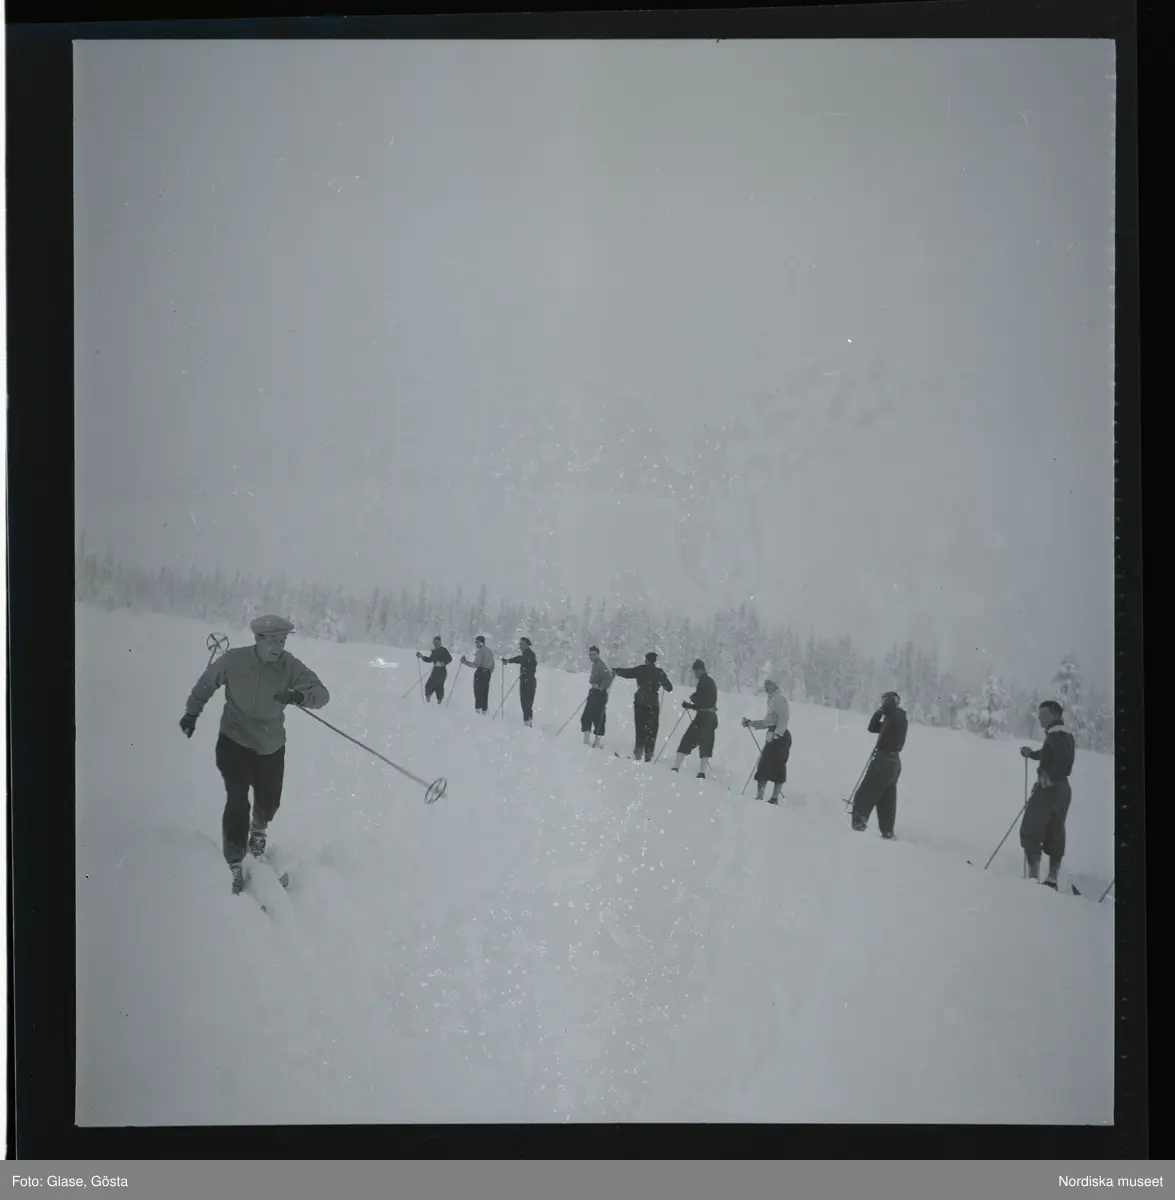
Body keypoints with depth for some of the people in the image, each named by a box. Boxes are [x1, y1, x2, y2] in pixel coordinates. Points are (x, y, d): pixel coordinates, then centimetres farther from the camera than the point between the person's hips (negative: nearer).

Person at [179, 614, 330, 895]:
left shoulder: (290, 667, -17)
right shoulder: (233, 661, -18)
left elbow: (322, 694, -23)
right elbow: (206, 683, 0)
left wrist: (299, 696, -43)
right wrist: (192, 713, 5)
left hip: (271, 746, 2)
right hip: (234, 742, -2)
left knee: (269, 801, 11)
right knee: (237, 800, -12)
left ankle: (259, 827, 48)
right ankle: (234, 863, -1)